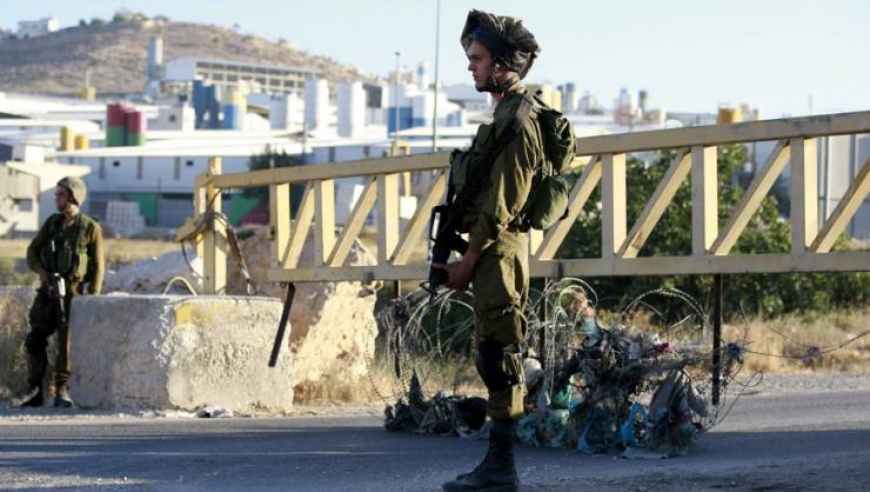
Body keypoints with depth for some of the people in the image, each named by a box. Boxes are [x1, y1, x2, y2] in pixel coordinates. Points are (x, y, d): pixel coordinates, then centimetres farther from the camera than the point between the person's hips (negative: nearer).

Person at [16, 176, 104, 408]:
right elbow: (32, 251, 12)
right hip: (48, 291, 4)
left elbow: (98, 268, -3)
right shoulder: (52, 223, 10)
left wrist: (92, 299, -10)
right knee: (35, 341, 1)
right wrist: (40, 270, -8)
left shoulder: (91, 228, -3)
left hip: (73, 293, -4)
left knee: (67, 342, -6)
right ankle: (34, 391, 7)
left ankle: (62, 391, 2)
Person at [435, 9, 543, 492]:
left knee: (499, 354, -9)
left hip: (498, 251, -10)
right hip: (494, 249, 10)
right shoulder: (506, 113, 18)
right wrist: (467, 255, 18)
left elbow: (503, 201, -18)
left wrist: (469, 260, -16)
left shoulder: (518, 118, -13)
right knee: (494, 356, 12)